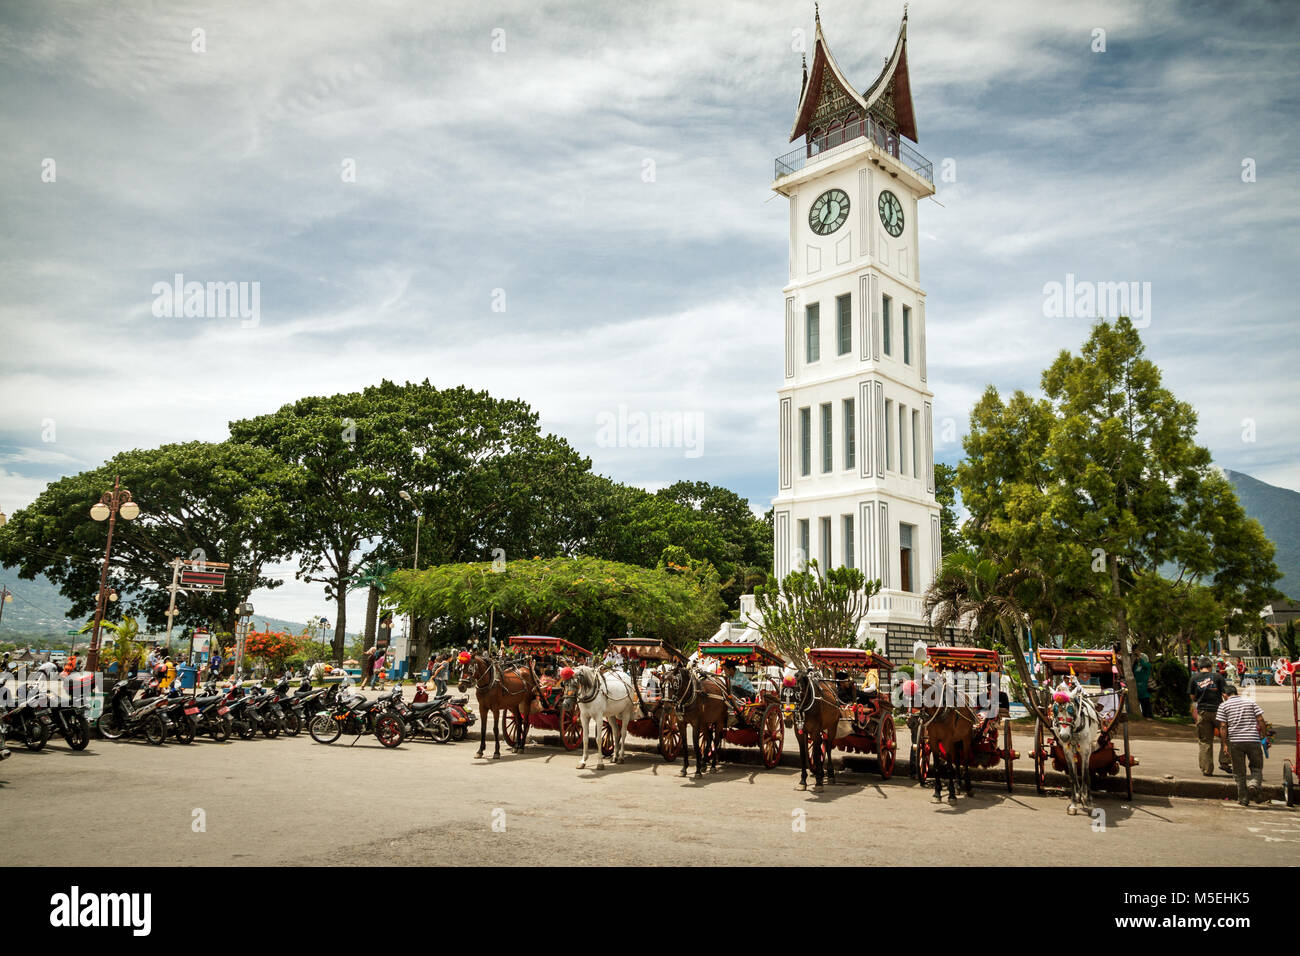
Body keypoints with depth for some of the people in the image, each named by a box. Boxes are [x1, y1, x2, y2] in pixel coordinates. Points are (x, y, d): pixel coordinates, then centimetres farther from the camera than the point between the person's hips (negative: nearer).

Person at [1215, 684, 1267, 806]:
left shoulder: (1224, 705, 6)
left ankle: (1243, 799, 13)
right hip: (1253, 740, 1)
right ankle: (1254, 785, -15)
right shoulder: (1250, 702, 11)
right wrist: (1264, 736, 11)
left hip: (1235, 741, -1)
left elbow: (1223, 727, -1)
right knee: (1257, 768, 13)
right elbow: (1260, 720, 2)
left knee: (1239, 772, 11)